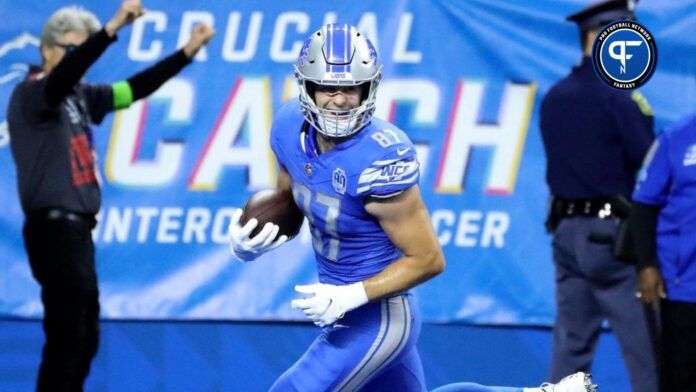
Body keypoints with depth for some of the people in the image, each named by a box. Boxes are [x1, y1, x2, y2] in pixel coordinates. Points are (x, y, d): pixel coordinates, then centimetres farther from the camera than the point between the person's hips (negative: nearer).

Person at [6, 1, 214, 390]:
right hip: (54, 229, -9)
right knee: (66, 338, -11)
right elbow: (64, 76, -32)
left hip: (77, 229, 9)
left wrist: (187, 52, 10)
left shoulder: (79, 96, 13)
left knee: (86, 336, 14)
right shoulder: (32, 93, -11)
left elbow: (133, 90, 18)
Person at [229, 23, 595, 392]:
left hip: (374, 321, -9)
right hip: (341, 308, 9)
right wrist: (248, 243, -9)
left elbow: (428, 259, -22)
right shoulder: (291, 127, -7)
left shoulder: (379, 158, -29)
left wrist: (350, 297, -27)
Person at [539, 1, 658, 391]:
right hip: (612, 233, -8)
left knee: (570, 345, 9)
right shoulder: (619, 97, -13)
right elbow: (651, 164, -14)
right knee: (645, 347, -4)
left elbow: (561, 166, 13)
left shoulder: (554, 99, 11)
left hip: (565, 229, 8)